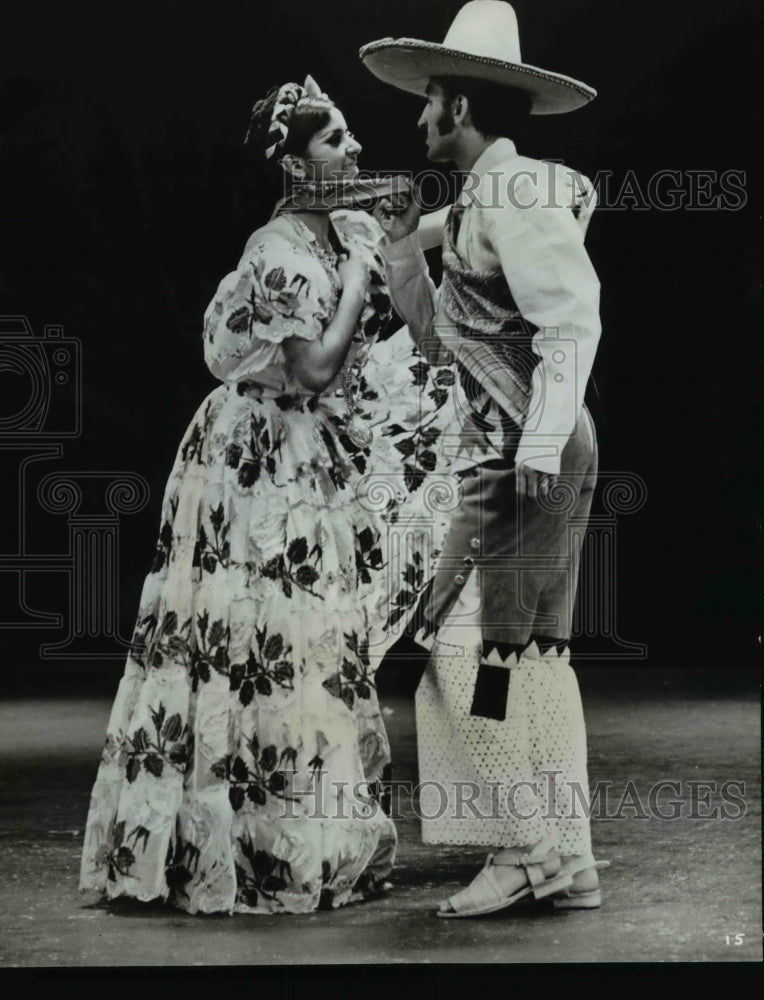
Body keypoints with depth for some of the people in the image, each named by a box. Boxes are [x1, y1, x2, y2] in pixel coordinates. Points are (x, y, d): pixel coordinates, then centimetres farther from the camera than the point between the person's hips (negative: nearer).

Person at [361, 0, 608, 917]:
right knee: (528, 652, 10)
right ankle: (563, 859, 15)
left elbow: (573, 319, -18)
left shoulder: (513, 193, -9)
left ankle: (527, 851, -4)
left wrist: (540, 443, -24)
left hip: (530, 453, -10)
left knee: (480, 649, -8)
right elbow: (442, 336, 23)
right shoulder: (478, 204, 20)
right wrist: (403, 249, 16)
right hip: (502, 455, 10)